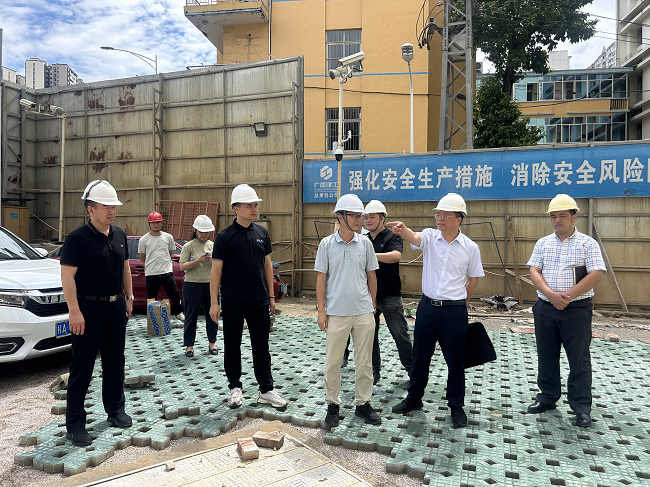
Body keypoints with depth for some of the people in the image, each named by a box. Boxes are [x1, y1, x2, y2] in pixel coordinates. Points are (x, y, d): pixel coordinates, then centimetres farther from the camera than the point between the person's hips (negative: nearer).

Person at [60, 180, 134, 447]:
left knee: (115, 361, 15)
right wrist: (75, 311, -21)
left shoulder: (119, 235, 7)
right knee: (82, 367, 2)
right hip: (88, 308, -6)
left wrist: (129, 297, 14)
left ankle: (115, 409, 31)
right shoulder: (78, 238, -13)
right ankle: (75, 423, 14)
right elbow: (67, 276, -16)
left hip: (116, 306, 6)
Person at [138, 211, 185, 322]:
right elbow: (142, 258, 9)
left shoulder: (168, 237, 6)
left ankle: (178, 313, 23)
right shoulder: (144, 239, 1)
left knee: (174, 294, 2)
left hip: (167, 272, 1)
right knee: (151, 298, 6)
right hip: (151, 274, -1)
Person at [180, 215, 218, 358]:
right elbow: (182, 266, -9)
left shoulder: (213, 246, 10)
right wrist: (198, 261, -22)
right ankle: (189, 345, 15)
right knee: (191, 315, 4)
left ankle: (212, 343, 21)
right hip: (192, 284, -3)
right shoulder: (189, 246, -1)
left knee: (212, 314, 7)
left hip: (210, 284, 3)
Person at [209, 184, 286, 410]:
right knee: (232, 346, 10)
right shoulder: (225, 236, -6)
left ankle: (266, 390, 17)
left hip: (259, 300, 3)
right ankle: (235, 387, 26)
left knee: (261, 346, 8)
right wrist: (214, 302, -9)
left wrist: (271, 296, 10)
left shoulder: (262, 233, 6)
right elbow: (216, 271, -6)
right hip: (232, 301, -3)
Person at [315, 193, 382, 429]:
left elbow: (371, 275, 11)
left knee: (364, 361, 10)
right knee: (333, 362, 6)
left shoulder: (365, 243, 3)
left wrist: (372, 304, 11)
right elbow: (321, 278, -1)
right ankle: (332, 405, 22)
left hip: (363, 312, 2)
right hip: (336, 313, -2)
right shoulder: (327, 244, -3)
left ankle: (363, 403, 26)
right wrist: (321, 310, -4)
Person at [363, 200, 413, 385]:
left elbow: (395, 256, -25)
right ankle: (374, 371, 24)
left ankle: (412, 369, 20)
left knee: (400, 335, 3)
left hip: (390, 296, -4)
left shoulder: (392, 238, -4)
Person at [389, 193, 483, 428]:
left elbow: (474, 278, 8)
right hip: (427, 306, 2)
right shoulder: (430, 237, -3)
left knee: (455, 360, 9)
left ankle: (456, 406, 28)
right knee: (420, 356, 14)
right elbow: (414, 238, -27)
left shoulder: (470, 247, -3)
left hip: (454, 311, -1)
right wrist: (402, 229, -48)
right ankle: (414, 398, 33)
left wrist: (460, 301, 10)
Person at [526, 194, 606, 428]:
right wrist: (551, 294, -16)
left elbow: (596, 274, -11)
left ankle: (582, 408, 15)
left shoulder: (587, 243, -2)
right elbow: (534, 271, 0)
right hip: (545, 308, 4)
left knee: (579, 359, 3)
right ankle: (548, 397, 28)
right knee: (546, 356, 12)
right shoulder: (543, 243, 8)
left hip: (577, 310, -3)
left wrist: (567, 296, -17)